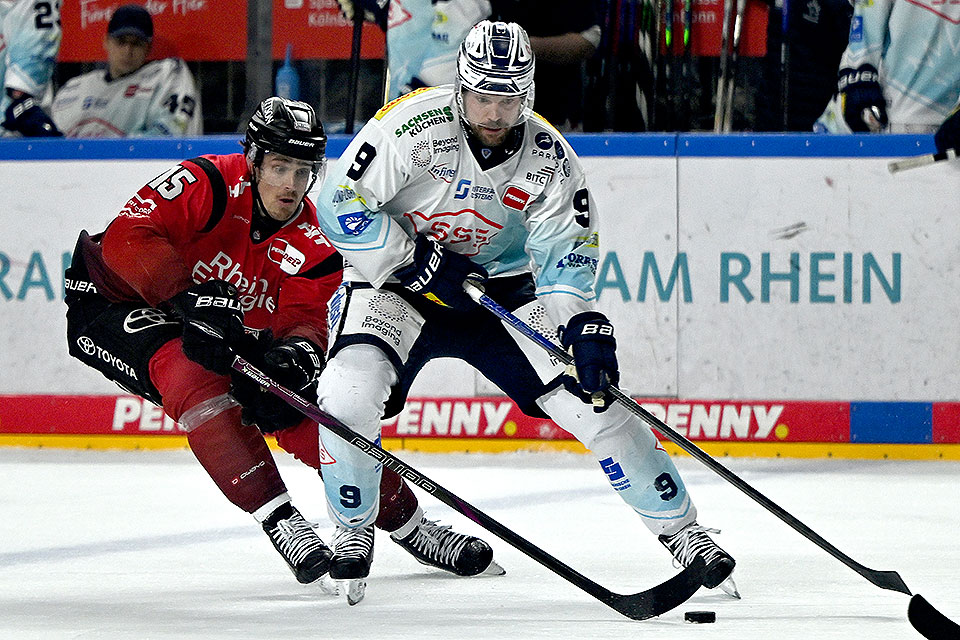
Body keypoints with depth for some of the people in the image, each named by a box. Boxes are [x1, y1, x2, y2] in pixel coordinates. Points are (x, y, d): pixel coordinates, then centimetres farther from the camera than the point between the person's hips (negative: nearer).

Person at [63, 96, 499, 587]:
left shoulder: (315, 247, -8)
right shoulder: (208, 184, -25)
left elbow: (307, 320, -17)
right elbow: (128, 236, -35)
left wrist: (296, 353, -42)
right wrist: (194, 301, -44)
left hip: (233, 339, 5)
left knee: (307, 414, -5)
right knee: (197, 375, -36)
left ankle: (408, 526, 13)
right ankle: (278, 519, -31)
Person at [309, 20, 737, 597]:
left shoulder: (547, 155, -13)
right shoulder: (413, 126, -23)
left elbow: (566, 253, -11)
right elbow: (341, 206, -19)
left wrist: (585, 325, -28)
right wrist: (419, 261, -23)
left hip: (502, 289, 2)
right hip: (397, 284, -2)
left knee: (590, 398, -9)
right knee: (349, 390, -28)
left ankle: (679, 526, 7)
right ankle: (353, 528, -3)